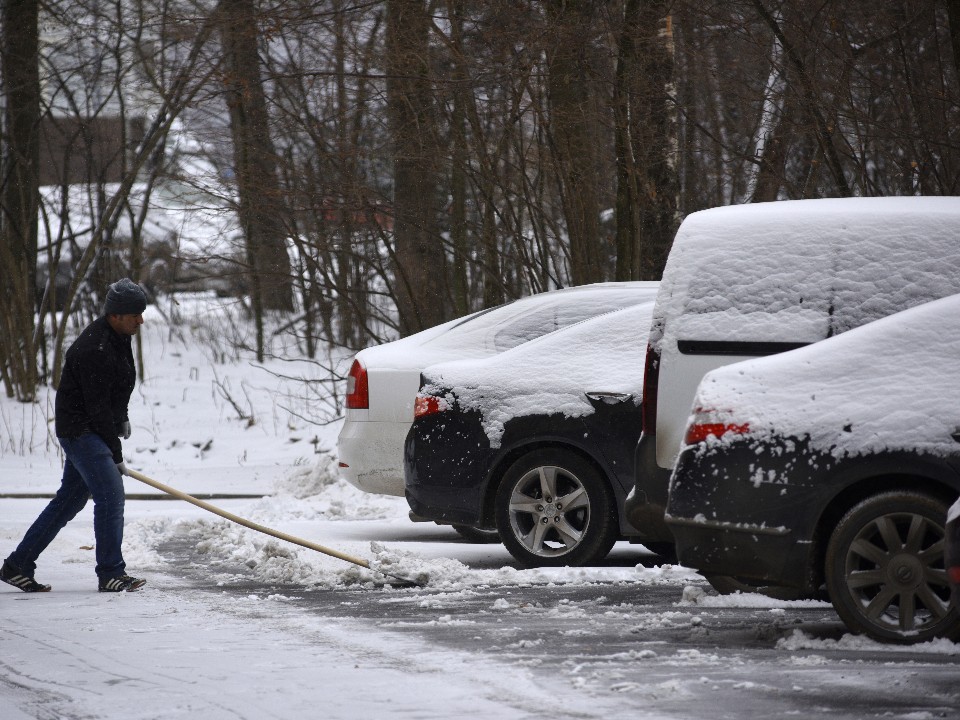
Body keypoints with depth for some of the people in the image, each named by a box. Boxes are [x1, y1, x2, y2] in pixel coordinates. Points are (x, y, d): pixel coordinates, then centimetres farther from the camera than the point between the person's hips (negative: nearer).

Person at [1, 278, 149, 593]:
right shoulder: (94, 349, -25)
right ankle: (111, 573, -7)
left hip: (96, 430, 10)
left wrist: (122, 417, 17)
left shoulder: (119, 336, 6)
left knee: (70, 499, 12)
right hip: (80, 429, -10)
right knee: (110, 494, -14)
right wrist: (115, 455, -18)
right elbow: (97, 408, -23)